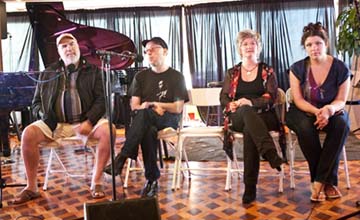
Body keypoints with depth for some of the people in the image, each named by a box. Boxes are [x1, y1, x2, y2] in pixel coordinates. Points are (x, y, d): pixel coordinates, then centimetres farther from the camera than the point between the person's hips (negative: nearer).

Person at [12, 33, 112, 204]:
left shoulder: (93, 71, 10)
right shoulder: (48, 73, 17)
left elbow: (101, 99, 1)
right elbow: (36, 102, 19)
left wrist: (89, 122, -15)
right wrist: (43, 114, -4)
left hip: (85, 121, -2)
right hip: (56, 123, 2)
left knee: (107, 130, -31)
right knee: (28, 133, -23)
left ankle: (96, 182, -19)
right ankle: (31, 187, -8)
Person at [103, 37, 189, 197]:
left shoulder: (176, 76, 8)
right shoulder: (141, 76, 18)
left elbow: (178, 108, -1)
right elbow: (134, 106, 8)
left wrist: (151, 104, -6)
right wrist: (155, 108, -11)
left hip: (169, 120, -2)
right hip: (146, 120, 2)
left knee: (144, 113, -37)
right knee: (149, 131, -37)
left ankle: (121, 158, -37)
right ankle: (152, 179, -28)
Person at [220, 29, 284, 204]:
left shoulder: (267, 71, 12)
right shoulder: (232, 73, 17)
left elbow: (271, 97, -1)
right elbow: (223, 97, 11)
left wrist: (251, 102, -21)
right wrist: (231, 104, -14)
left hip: (264, 116, 0)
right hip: (238, 117, 1)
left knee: (249, 130, -37)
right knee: (246, 111, -38)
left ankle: (250, 187, -38)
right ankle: (270, 153, -56)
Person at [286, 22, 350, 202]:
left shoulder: (341, 69, -5)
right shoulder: (297, 69, -6)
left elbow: (341, 100, -4)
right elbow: (298, 100, -9)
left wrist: (329, 109, -29)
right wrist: (316, 111, -28)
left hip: (330, 112, 1)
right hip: (303, 112, -1)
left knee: (342, 124, -33)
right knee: (305, 127, -36)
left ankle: (320, 180, -25)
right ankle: (328, 180, -20)